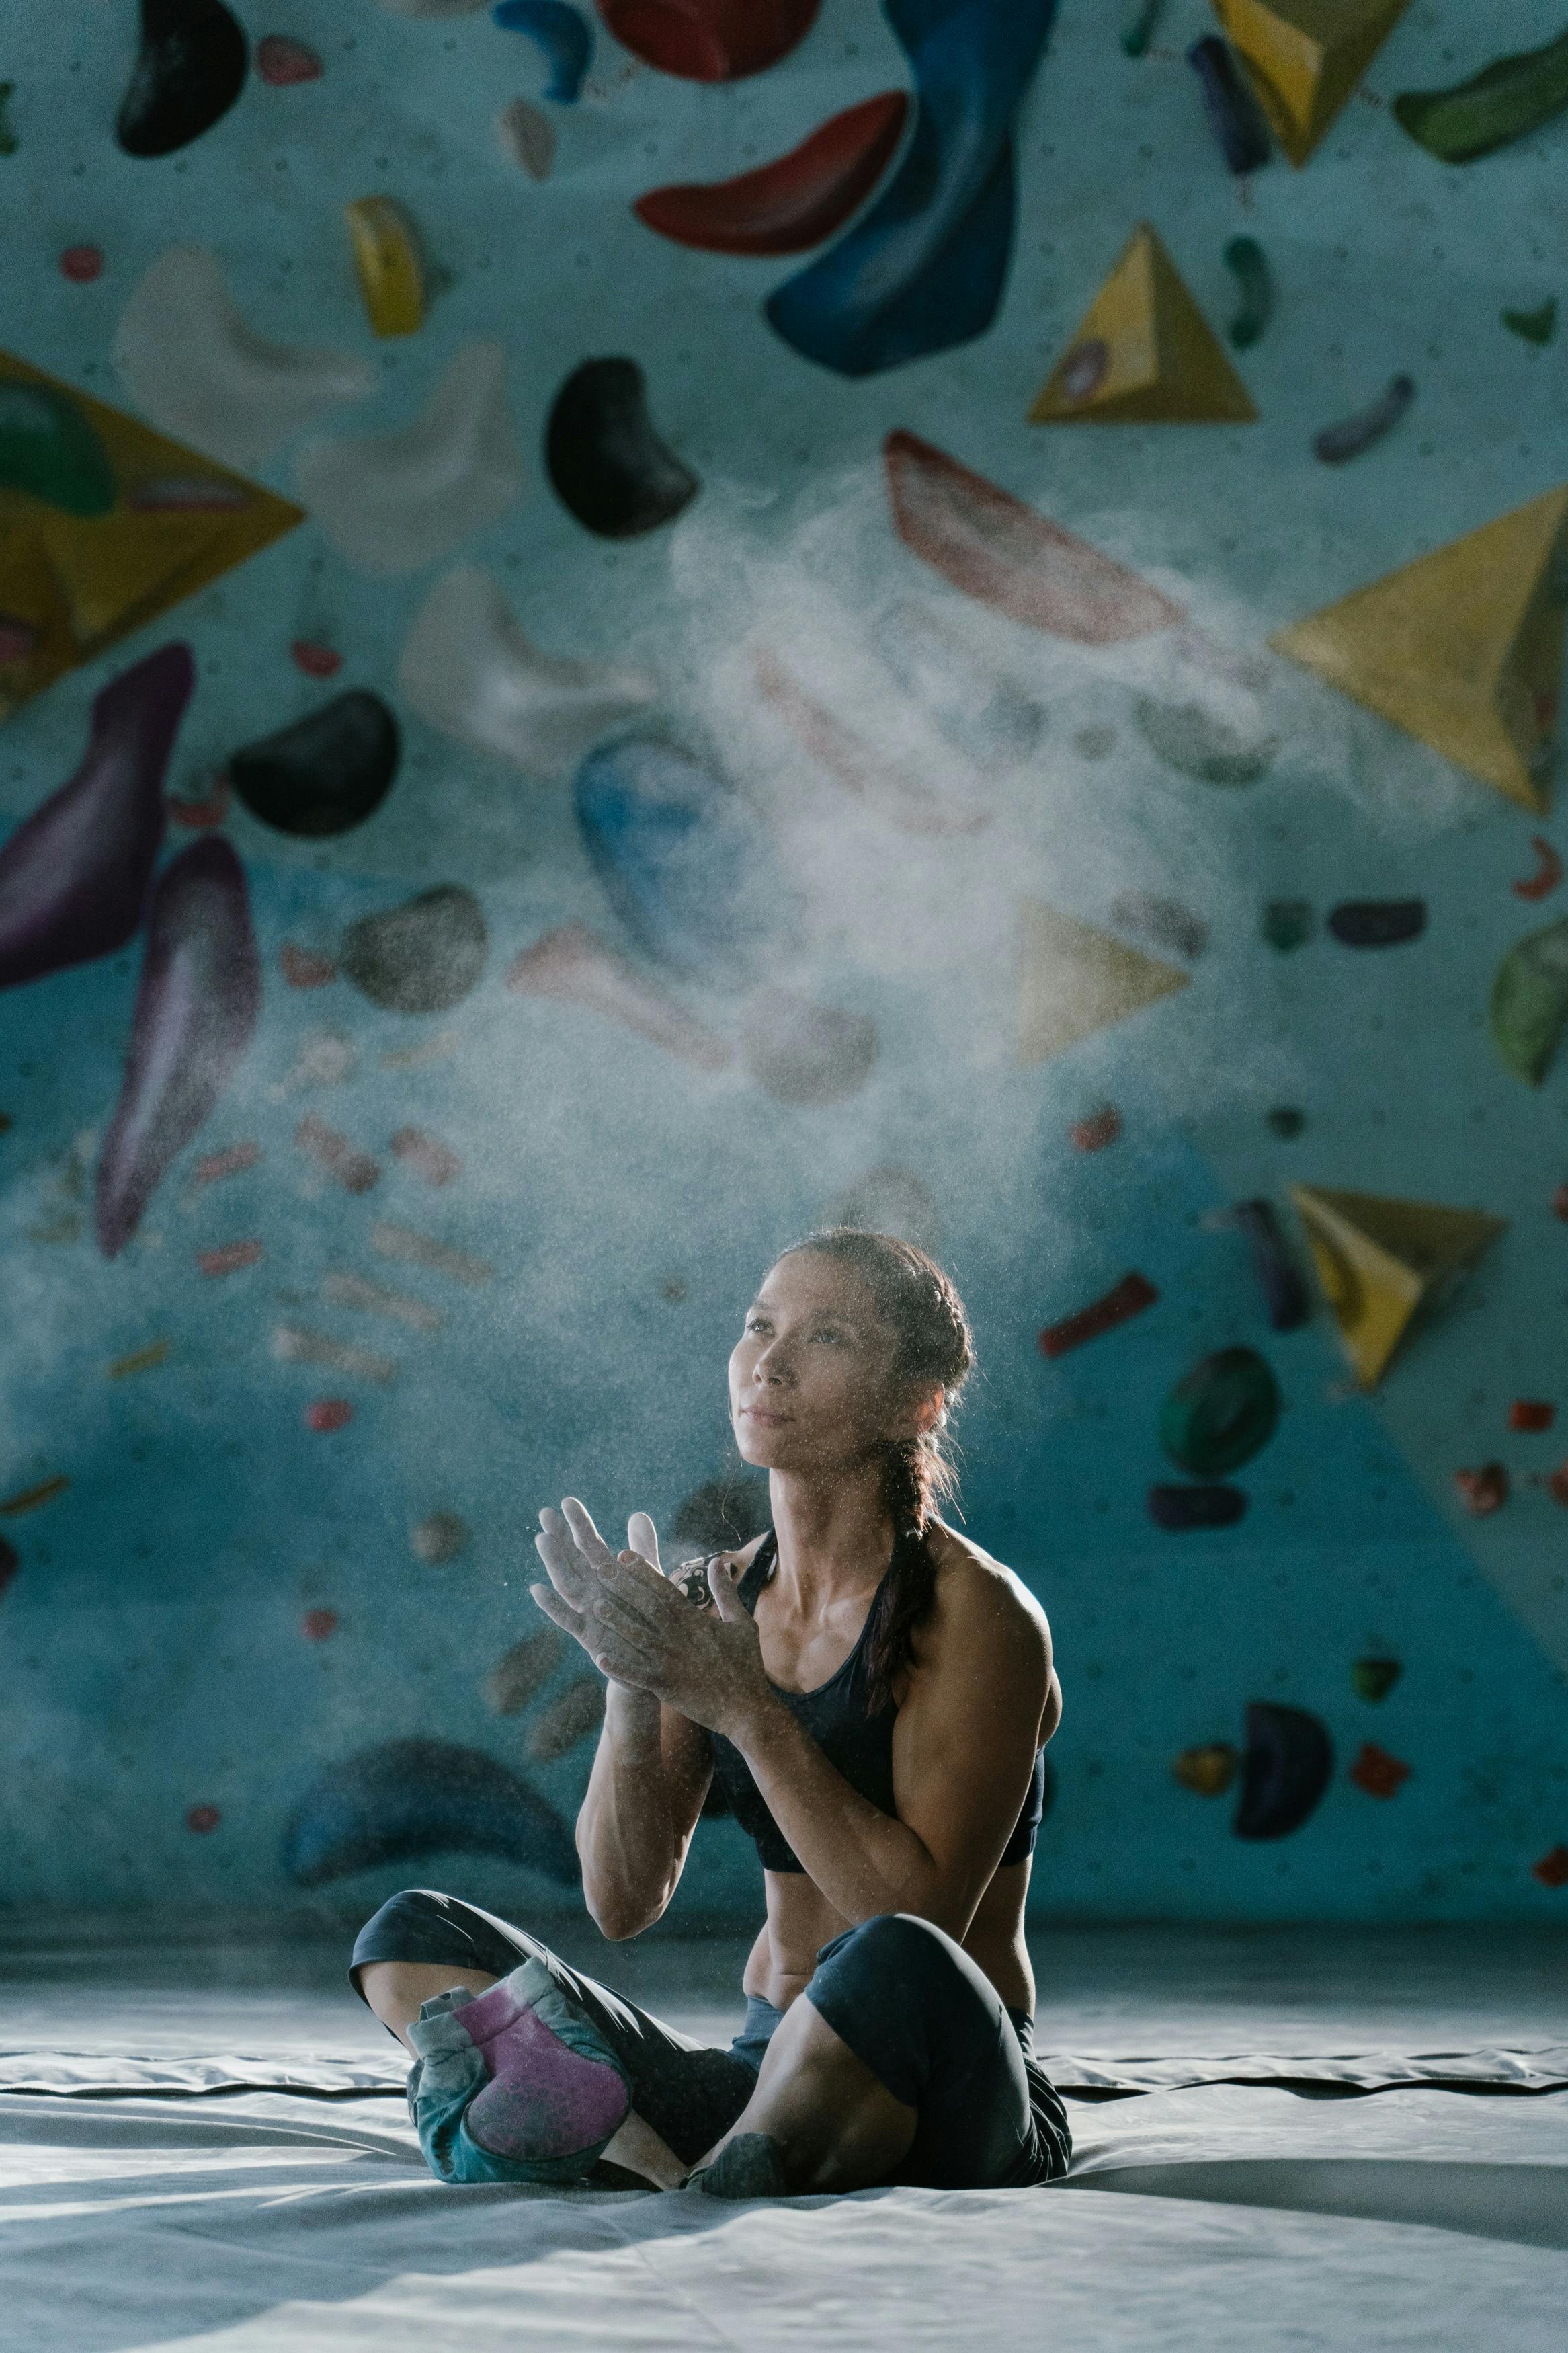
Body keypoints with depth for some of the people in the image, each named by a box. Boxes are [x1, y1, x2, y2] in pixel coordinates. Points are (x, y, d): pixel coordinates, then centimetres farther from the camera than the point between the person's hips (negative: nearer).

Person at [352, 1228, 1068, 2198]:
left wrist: (745, 1709, -21)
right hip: (765, 2074, 7)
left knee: (899, 1964, -41)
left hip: (950, 2104, -7)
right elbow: (625, 1902, 4)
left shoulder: (976, 1612, -9)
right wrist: (634, 1686, -12)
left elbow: (925, 1915, -19)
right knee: (413, 1932, -5)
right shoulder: (717, 1604, 9)